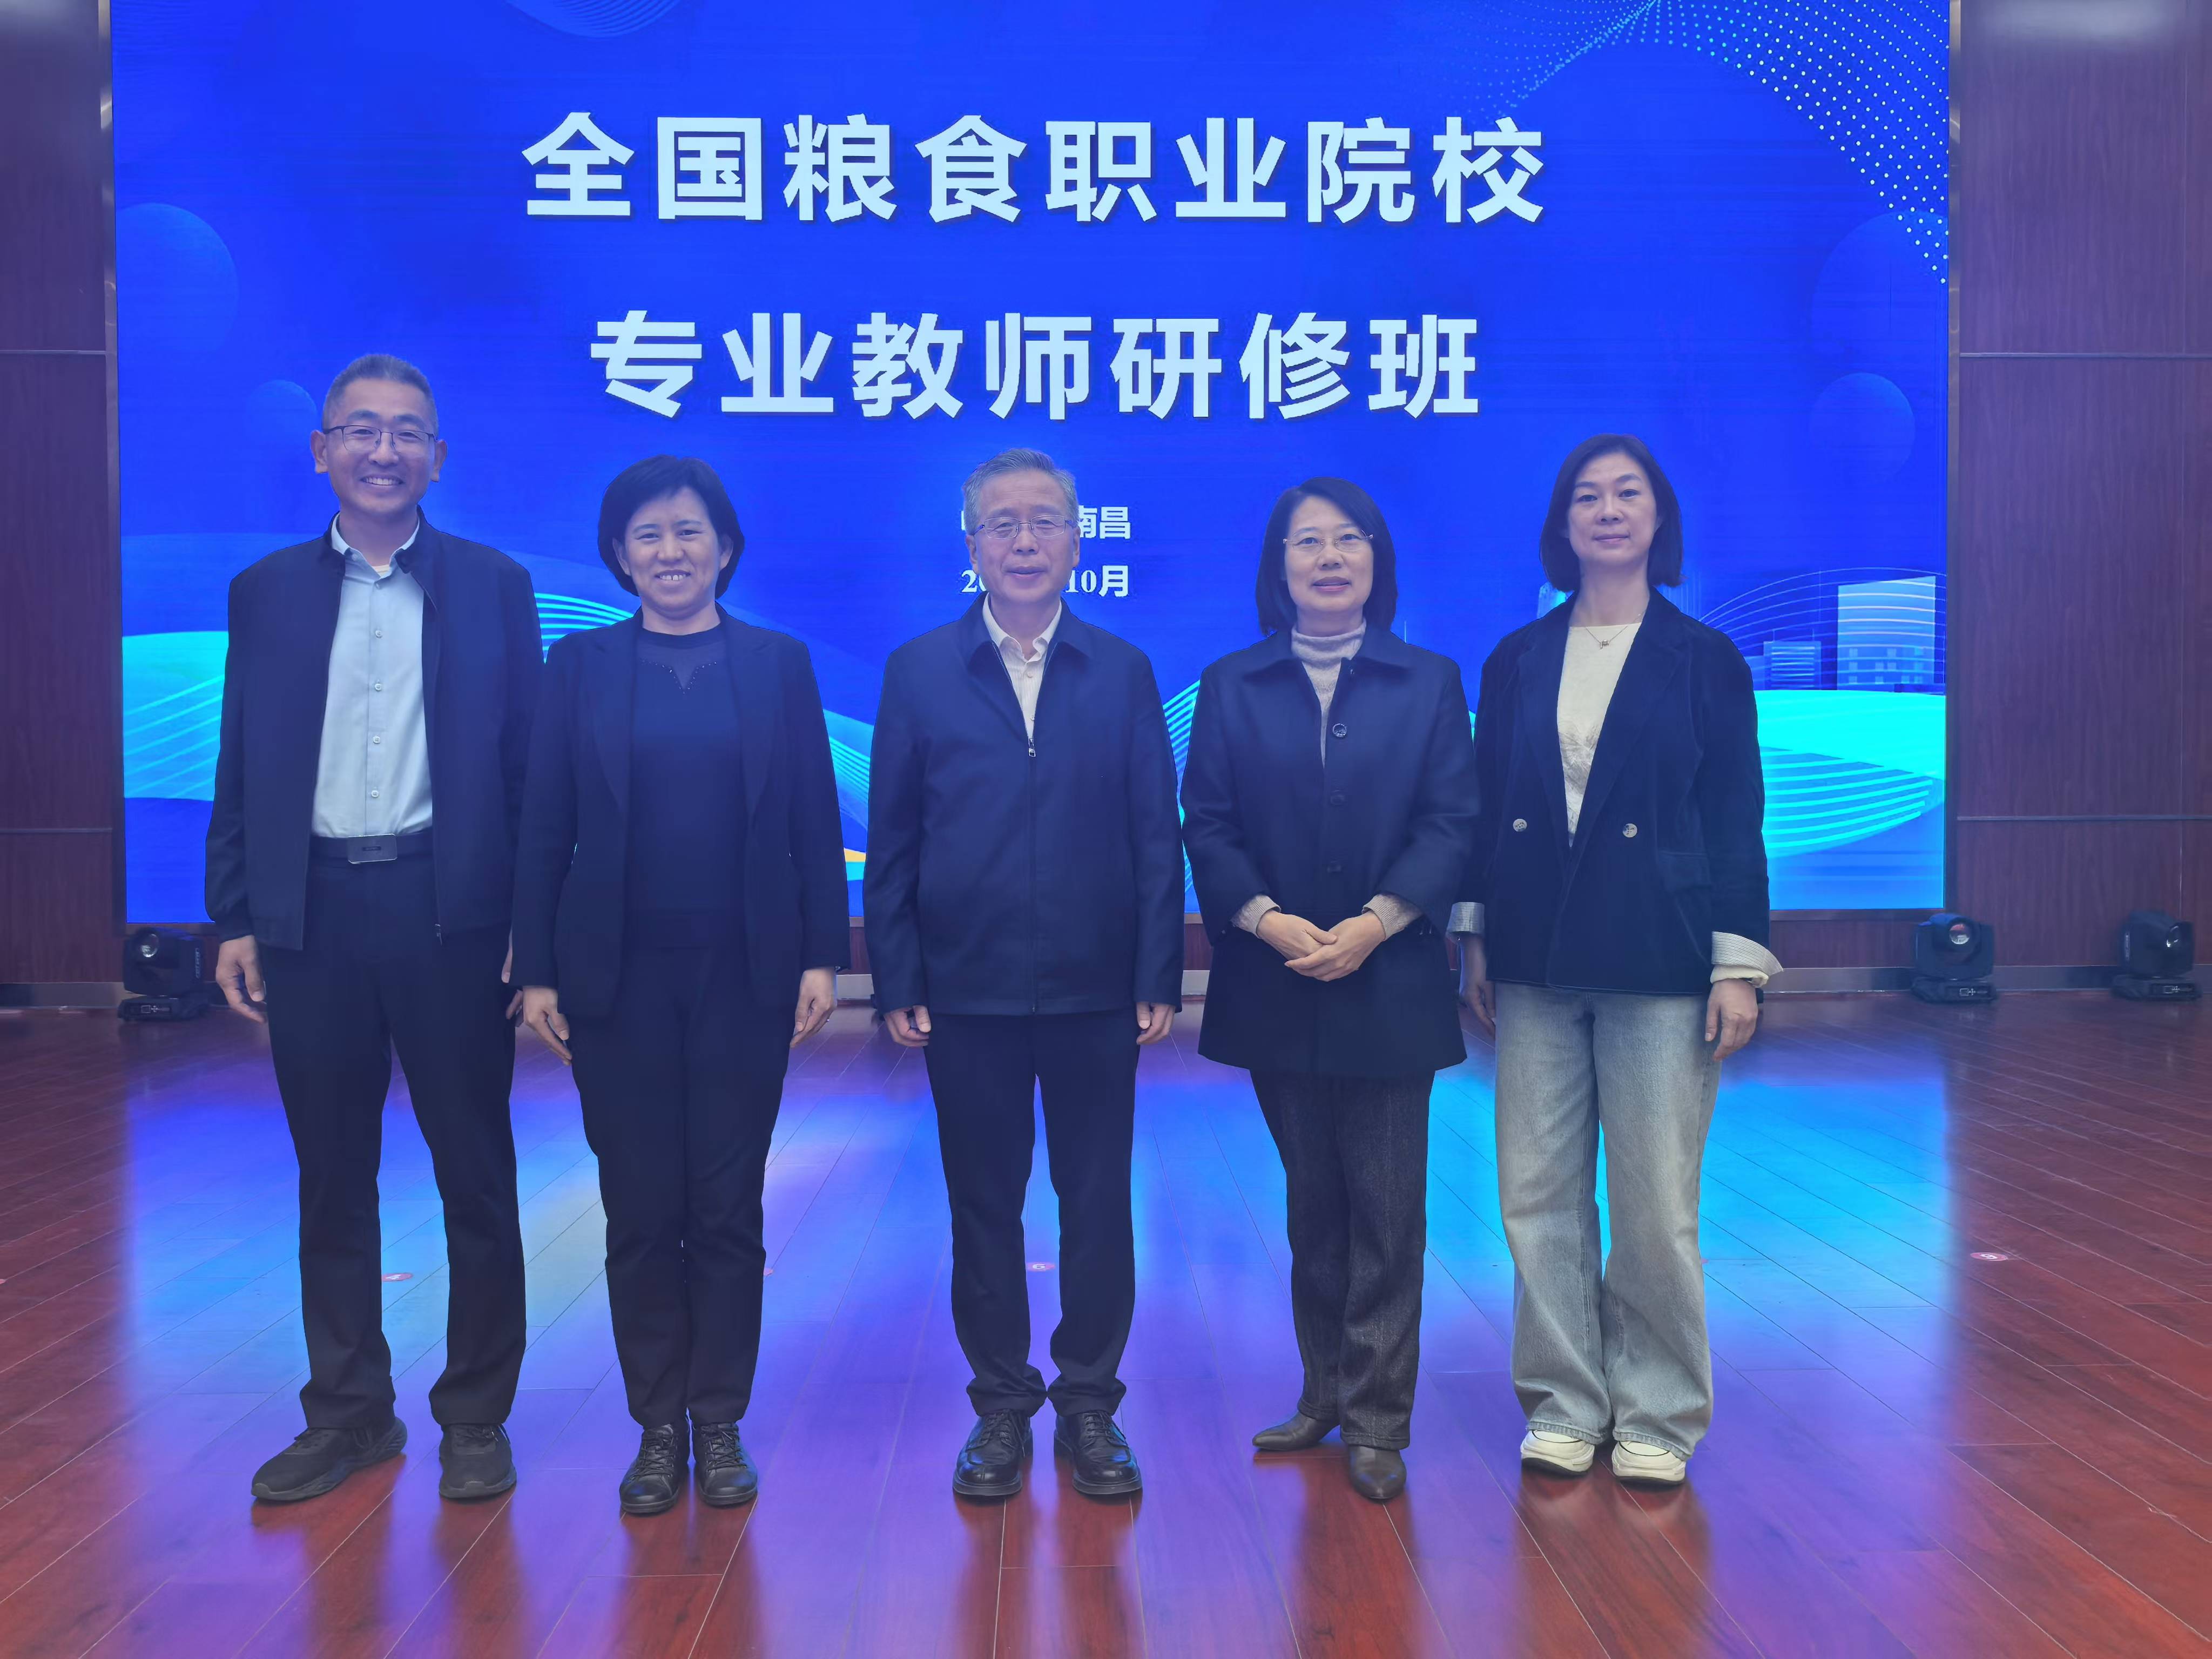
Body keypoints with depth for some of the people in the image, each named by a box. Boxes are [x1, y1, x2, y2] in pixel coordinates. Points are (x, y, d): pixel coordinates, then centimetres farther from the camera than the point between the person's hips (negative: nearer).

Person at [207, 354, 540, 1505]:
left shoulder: (494, 587, 3)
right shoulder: (266, 591, 10)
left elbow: (525, 761, 1)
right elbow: (242, 766, 9)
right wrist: (234, 917, 2)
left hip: (449, 912, -2)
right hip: (312, 913, 2)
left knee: (475, 1176, 5)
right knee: (332, 1179, 11)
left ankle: (475, 1418, 19)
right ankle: (348, 1412, 25)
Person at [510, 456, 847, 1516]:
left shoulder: (779, 663, 5)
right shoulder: (581, 665, 5)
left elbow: (815, 822, 2)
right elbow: (544, 826, 3)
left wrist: (822, 956, -4)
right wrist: (535, 971, -2)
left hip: (746, 977, 0)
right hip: (620, 979, 0)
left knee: (728, 1211, 6)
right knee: (641, 1212, 6)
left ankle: (721, 1425, 20)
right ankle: (657, 1429, 20)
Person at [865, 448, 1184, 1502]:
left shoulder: (1122, 672, 5)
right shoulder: (919, 672, 3)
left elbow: (1155, 835, 2)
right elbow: (891, 840, 2)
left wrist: (1160, 977, -4)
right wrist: (896, 982, -3)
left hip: (1096, 990, 0)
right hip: (968, 989, 0)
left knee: (1099, 1201, 7)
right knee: (983, 1205, 9)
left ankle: (1090, 1404, 23)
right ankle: (1002, 1406, 24)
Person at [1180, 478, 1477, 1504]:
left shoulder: (1429, 683, 5)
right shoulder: (1232, 687, 7)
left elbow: (1451, 822, -3)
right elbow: (1208, 824, 0)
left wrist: (1374, 923, -15)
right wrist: (1268, 919, -15)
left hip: (1389, 984, -1)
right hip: (1276, 985, 2)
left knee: (1386, 1209, 1)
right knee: (1312, 1203, 12)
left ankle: (1375, 1420, 11)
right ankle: (1323, 1393, 25)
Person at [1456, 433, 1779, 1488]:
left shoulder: (1704, 660, 2)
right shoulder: (1515, 662, 8)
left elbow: (1736, 818, 0)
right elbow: (1484, 807, 10)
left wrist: (1738, 964, -6)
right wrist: (1473, 941, 6)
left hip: (1658, 962, -2)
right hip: (1535, 963, 3)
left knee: (1658, 1204, 1)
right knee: (1539, 1193, 6)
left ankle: (1657, 1416, 18)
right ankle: (1565, 1402, 21)